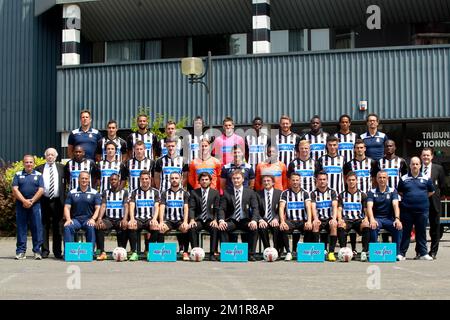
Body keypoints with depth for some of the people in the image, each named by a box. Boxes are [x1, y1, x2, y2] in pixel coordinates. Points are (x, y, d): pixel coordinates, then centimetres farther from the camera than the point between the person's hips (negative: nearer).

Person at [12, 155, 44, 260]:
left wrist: (31, 201, -11)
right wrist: (24, 201, -13)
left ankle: (37, 251, 2)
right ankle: (21, 251, 6)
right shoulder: (18, 175, 10)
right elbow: (15, 189, -1)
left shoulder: (38, 175, 9)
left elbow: (41, 190, -1)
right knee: (21, 228, 2)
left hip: (35, 205, -1)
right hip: (21, 204, 1)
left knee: (36, 227, -2)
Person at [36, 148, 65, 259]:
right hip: (44, 200, 0)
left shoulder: (61, 168, 9)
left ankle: (57, 251, 10)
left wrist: (64, 198, -3)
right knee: (44, 226, 3)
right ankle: (45, 250, 9)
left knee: (57, 226, 5)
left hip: (57, 201, 0)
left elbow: (65, 182, 7)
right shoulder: (39, 169, 8)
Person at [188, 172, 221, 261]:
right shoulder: (194, 193, 11)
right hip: (198, 220, 0)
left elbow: (217, 209, 7)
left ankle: (212, 254, -27)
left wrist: (215, 220, -12)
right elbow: (191, 208, 2)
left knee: (215, 228, -33)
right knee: (192, 228, -32)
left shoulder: (215, 193, 11)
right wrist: (192, 219, -16)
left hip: (210, 220, 0)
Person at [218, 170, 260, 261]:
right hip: (231, 221, 0)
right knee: (222, 228, -30)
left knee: (254, 228, -30)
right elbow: (222, 209, 3)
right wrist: (221, 220, -18)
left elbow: (255, 208, 0)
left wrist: (254, 220, -20)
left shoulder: (250, 192, 7)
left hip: (245, 221, 0)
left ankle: (251, 254, -20)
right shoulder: (227, 193, 8)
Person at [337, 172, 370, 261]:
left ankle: (364, 252, -34)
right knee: (340, 226, -37)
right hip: (346, 220, 0)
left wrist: (366, 219, -14)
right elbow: (339, 209, 6)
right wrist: (340, 219, -17)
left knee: (366, 226, -36)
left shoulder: (362, 195, 16)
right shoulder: (342, 195, 17)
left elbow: (366, 210, 9)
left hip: (359, 220, 0)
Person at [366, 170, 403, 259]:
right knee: (373, 227, -35)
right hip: (376, 218, -1)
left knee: (398, 227, -30)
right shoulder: (372, 192, 4)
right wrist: (372, 219, -32)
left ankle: (396, 253, -19)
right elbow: (369, 206, -12)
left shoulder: (392, 191, 6)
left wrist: (397, 219, -29)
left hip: (389, 219, 1)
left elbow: (395, 205, -10)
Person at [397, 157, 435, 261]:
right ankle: (402, 253, 8)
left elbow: (431, 191, 17)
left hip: (422, 210, 1)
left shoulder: (426, 178, 6)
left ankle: (423, 253, 15)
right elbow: (399, 192, 16)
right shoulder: (404, 178, 4)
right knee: (405, 232, 2)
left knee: (421, 232, 7)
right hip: (407, 210, -1)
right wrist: (407, 198, 7)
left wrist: (422, 198, 10)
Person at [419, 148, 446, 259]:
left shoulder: (438, 168, 4)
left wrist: (434, 192, -2)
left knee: (435, 228, 5)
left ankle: (433, 252, 13)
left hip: (434, 202, 0)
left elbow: (442, 185, 5)